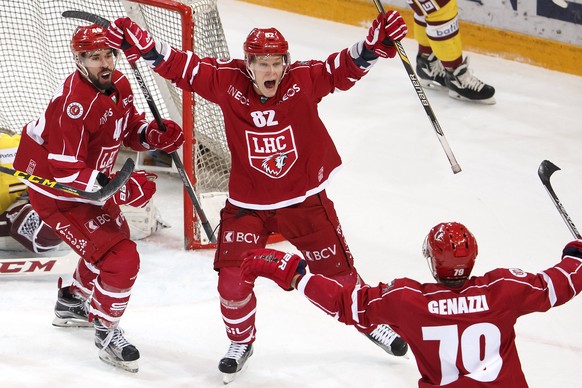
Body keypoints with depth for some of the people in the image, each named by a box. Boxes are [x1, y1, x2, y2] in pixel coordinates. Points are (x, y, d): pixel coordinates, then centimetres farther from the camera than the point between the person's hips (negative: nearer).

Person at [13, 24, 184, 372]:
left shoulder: (119, 85, -3)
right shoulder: (74, 104, -31)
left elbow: (129, 128, 13)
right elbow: (65, 171, -32)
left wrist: (154, 134, -9)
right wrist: (122, 189, -35)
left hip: (89, 182, 10)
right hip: (57, 194, -10)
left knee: (114, 238, 29)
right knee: (122, 259, -14)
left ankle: (73, 302, 50)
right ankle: (106, 332, 6)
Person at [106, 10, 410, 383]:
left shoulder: (304, 80, -16)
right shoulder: (228, 82, -14)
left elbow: (347, 66, -19)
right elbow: (180, 65, -13)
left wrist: (378, 41, -35)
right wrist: (138, 42, -23)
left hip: (305, 199, 0)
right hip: (247, 205, 0)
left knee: (337, 269, 11)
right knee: (232, 279, -5)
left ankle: (372, 324, 37)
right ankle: (241, 342, 23)